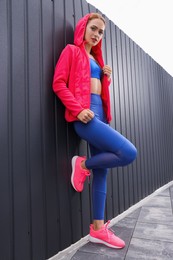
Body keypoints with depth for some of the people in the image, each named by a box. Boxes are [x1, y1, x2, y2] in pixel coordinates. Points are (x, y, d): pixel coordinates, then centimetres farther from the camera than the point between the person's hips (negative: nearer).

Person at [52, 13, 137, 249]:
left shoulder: (96, 58, 27)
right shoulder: (72, 51, 7)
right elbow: (58, 83, -7)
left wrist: (107, 78, 9)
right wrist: (79, 109, -19)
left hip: (100, 113, 8)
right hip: (85, 115, -8)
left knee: (102, 171, 5)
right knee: (129, 153, -22)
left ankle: (98, 229, 17)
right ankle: (83, 164, 2)